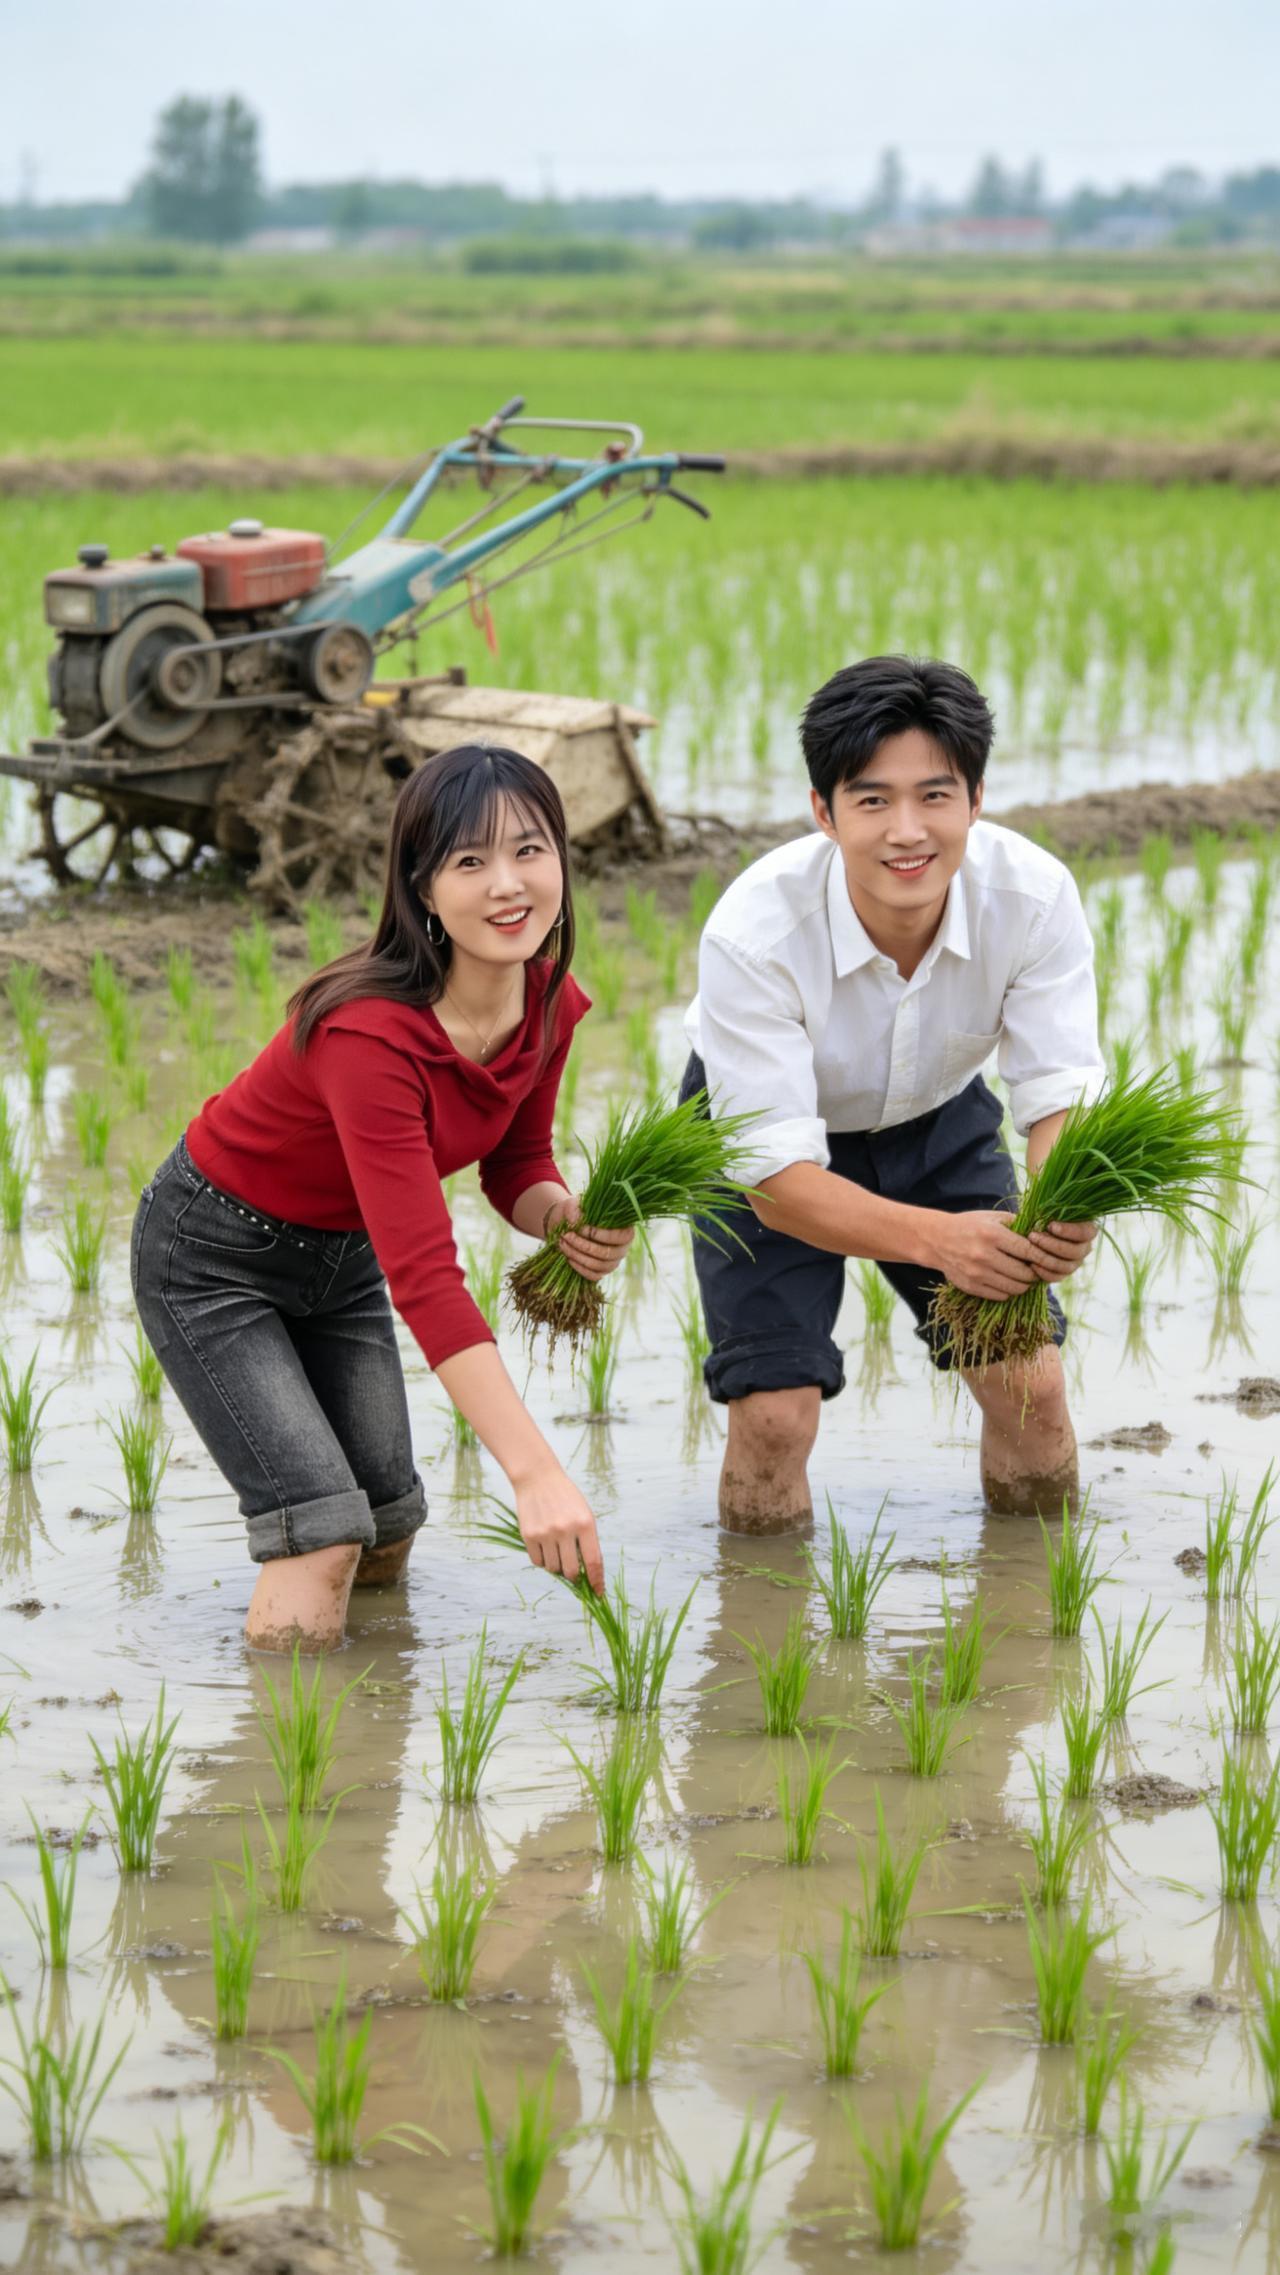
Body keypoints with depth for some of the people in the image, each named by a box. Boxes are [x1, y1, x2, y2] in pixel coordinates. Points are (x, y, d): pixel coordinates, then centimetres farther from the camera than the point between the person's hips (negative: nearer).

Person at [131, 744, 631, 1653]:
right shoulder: (369, 1033, -38)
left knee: (386, 1547, 10)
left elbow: (517, 1164, 4)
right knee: (326, 1544, -17)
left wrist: (567, 1218, -22)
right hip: (215, 1257, -7)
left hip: (343, 1255, 7)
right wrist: (536, 1474, -50)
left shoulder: (551, 1004, -15)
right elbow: (425, 1276, -43)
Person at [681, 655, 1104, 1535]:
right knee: (775, 1411, -16)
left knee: (1031, 1383, -6)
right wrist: (940, 1239, -54)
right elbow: (779, 1177, -37)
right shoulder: (754, 933, -38)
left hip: (938, 1117, 3)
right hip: (765, 1136, -3)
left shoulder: (1035, 894, -30)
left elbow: (1062, 1091, -26)